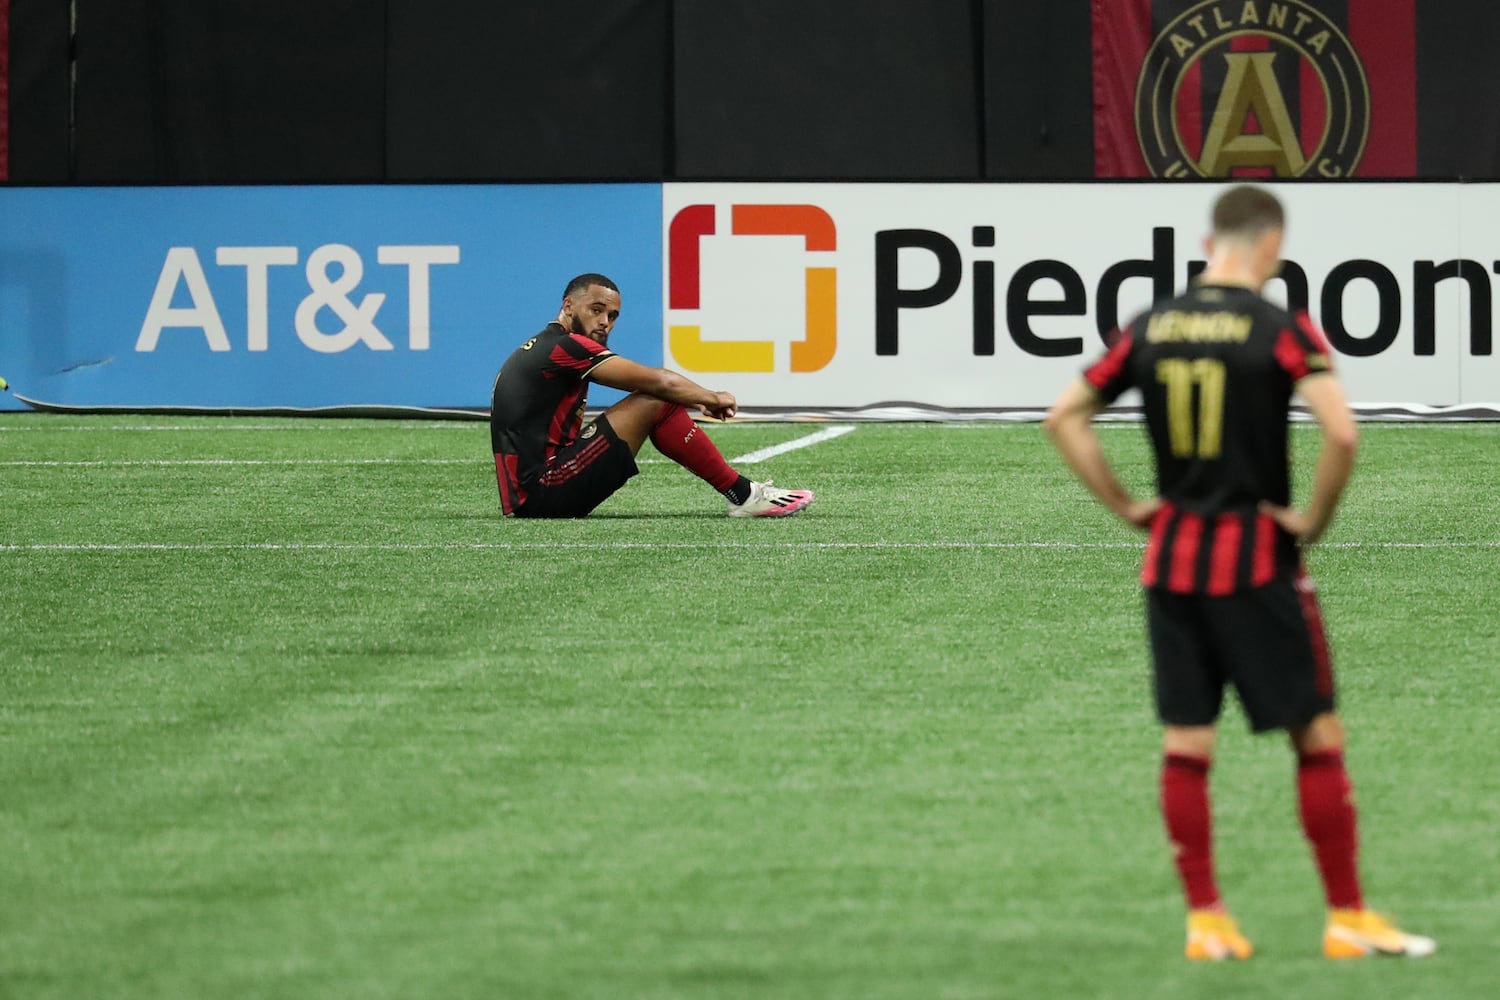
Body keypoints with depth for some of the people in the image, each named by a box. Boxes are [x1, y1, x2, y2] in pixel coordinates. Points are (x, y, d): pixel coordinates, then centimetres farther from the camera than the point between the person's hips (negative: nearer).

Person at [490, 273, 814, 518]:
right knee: (655, 403, -12)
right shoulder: (565, 346, -10)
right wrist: (714, 399, 5)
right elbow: (657, 382, -12)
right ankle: (745, 497, -5)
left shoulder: (540, 348, 20)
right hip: (545, 497, -10)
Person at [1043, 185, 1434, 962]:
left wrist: (1124, 505, 11)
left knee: (1185, 744, 7)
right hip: (1259, 562, -4)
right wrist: (1315, 518, -8)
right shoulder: (1283, 331, -10)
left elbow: (1064, 417, 9)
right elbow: (1341, 432, -22)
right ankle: (1347, 919, 5)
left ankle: (1205, 920, 7)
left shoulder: (1150, 327, 5)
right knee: (1317, 736, 3)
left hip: (1172, 556, 4)